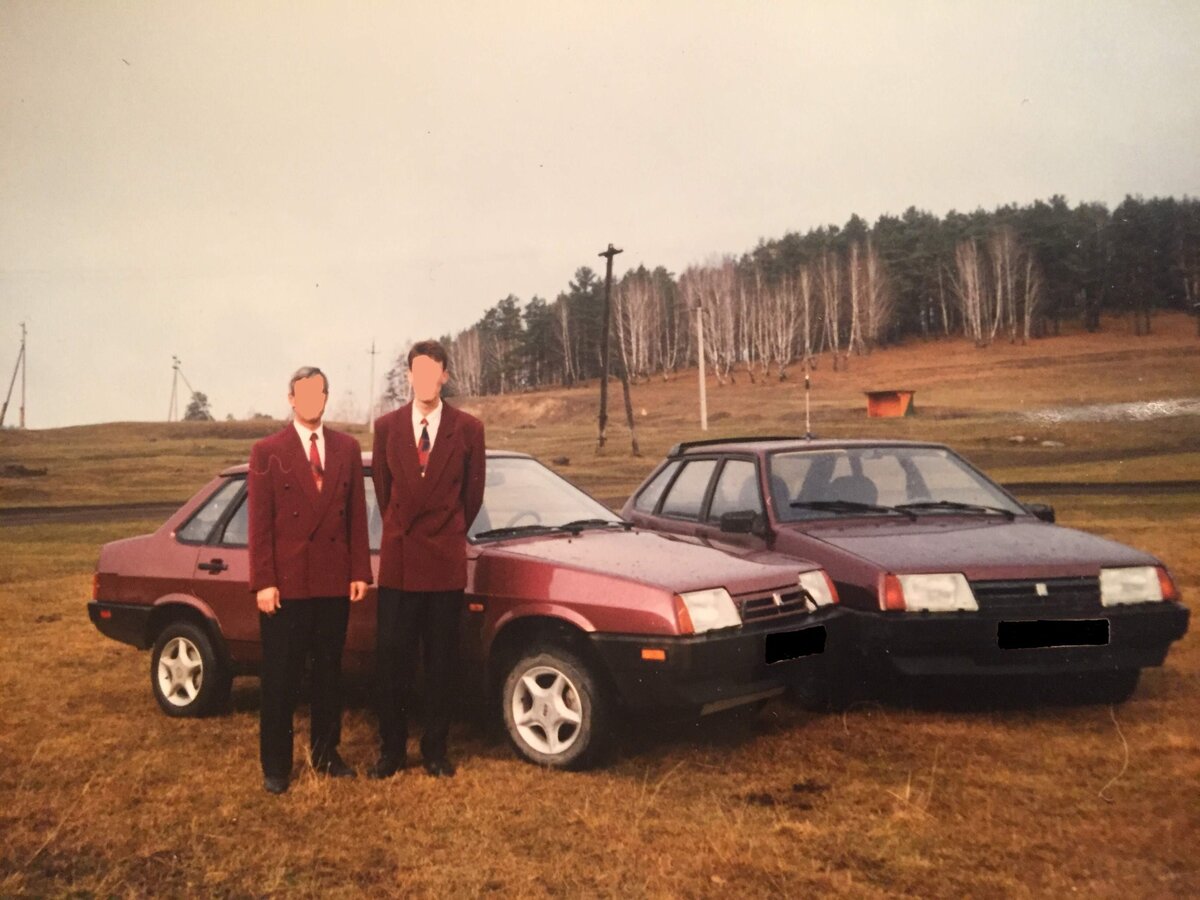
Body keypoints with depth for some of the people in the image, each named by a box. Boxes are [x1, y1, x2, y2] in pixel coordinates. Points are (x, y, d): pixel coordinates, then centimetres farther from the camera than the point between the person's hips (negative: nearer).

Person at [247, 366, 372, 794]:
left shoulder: (347, 448, 7)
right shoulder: (268, 452, -2)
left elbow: (357, 514, 6)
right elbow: (259, 523, -6)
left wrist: (360, 571, 1)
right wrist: (263, 582, -11)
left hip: (335, 582, 3)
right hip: (286, 583, -3)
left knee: (329, 673, 14)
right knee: (280, 679, 5)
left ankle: (325, 753, 28)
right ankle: (275, 765, 17)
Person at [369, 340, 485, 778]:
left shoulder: (468, 429, -1)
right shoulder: (387, 426, 2)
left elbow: (473, 492, 8)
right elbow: (383, 490, 12)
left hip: (446, 561, -1)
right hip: (398, 560, 1)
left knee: (442, 661, 7)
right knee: (391, 659, 4)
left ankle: (435, 749, 20)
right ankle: (391, 749, 18)